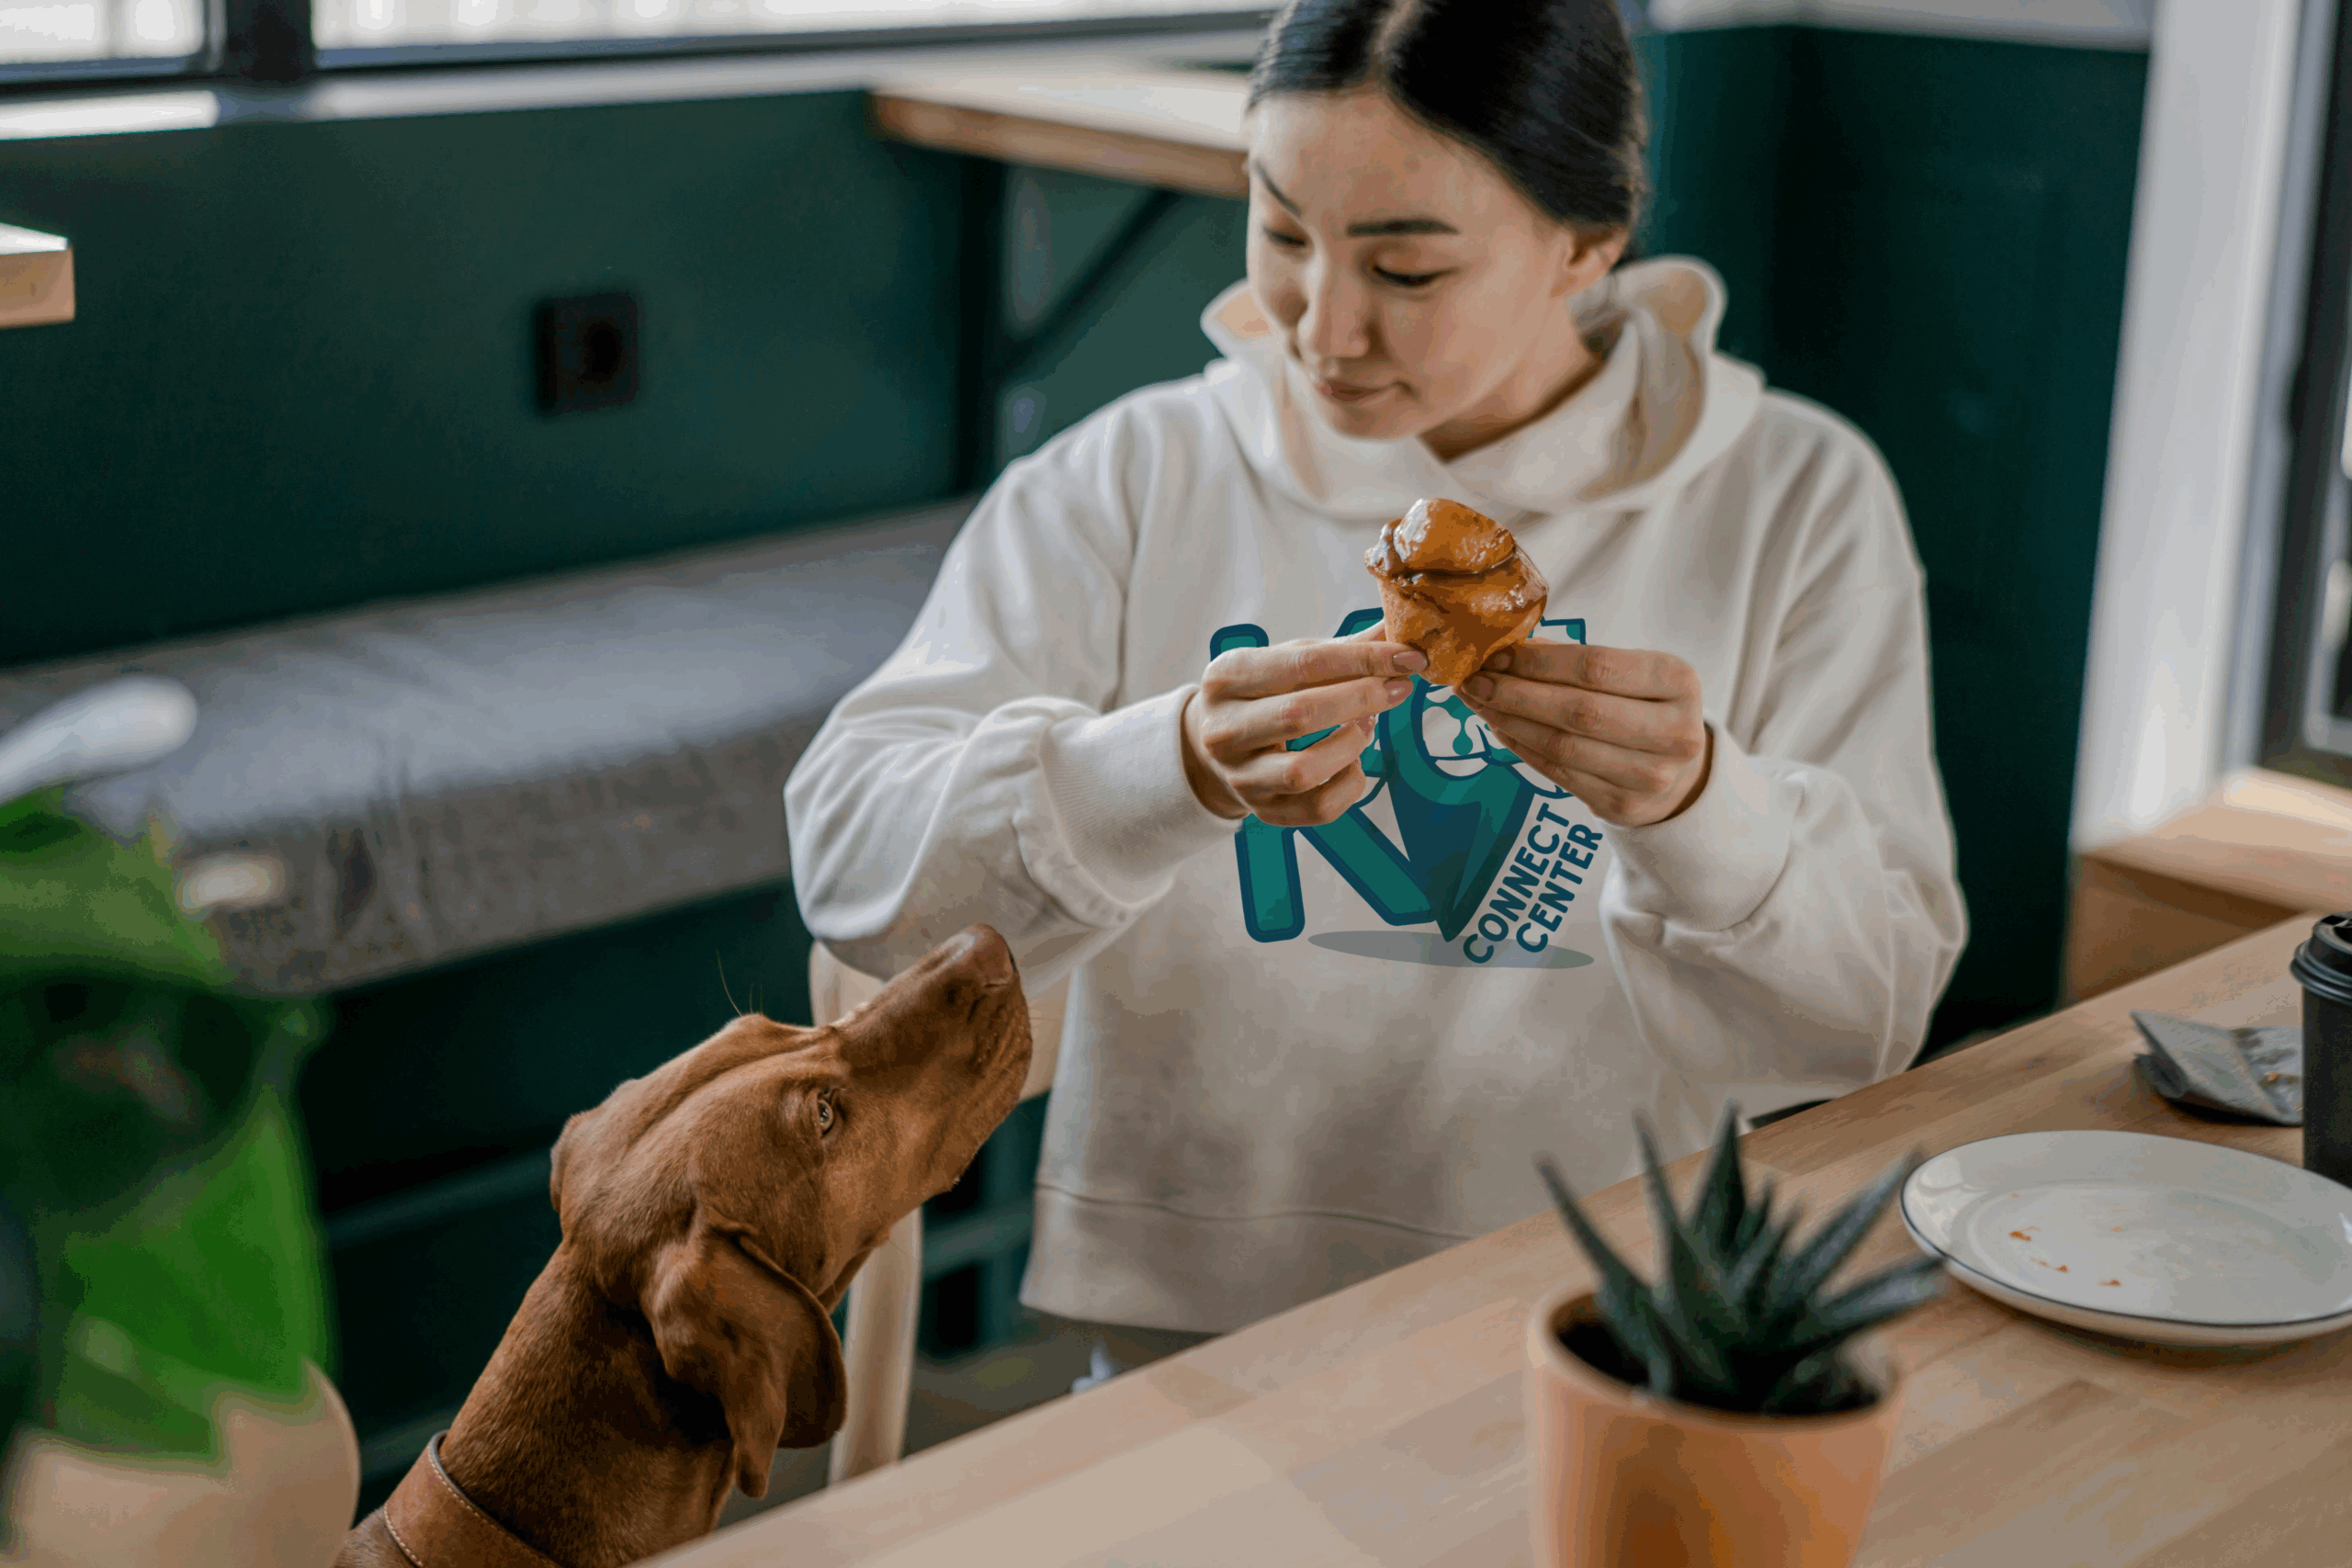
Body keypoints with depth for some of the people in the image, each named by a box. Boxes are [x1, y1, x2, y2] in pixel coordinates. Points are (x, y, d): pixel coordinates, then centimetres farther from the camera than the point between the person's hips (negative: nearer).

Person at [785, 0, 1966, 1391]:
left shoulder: (1799, 504, 3)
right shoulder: (1132, 484, 3)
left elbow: (1875, 1018, -2)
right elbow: (850, 859, -7)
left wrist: (1696, 803, -22)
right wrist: (1172, 766, -24)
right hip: (1192, 1341, 0)